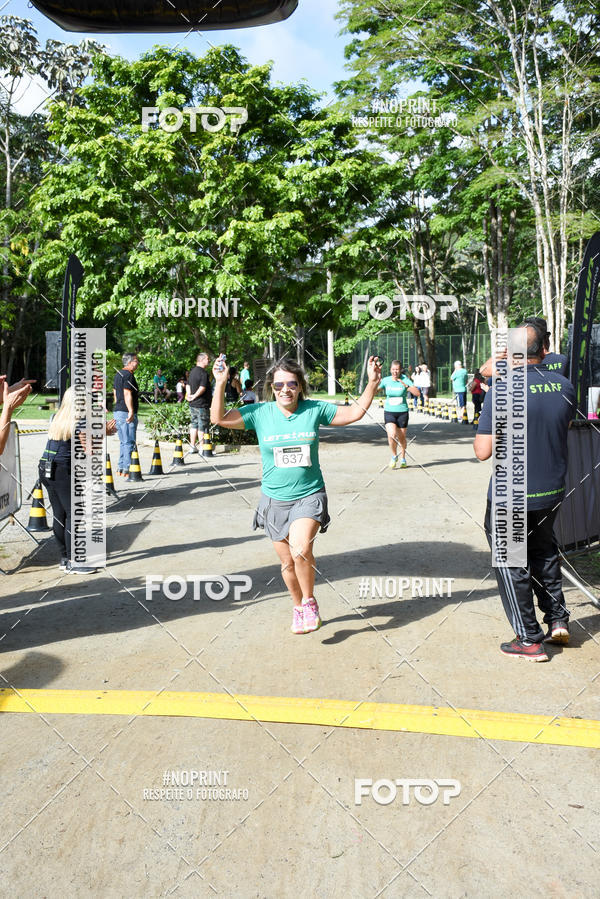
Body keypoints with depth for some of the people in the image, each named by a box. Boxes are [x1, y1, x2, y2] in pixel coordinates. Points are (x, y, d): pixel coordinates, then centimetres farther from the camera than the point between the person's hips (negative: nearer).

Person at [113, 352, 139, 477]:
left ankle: (121, 468, 19)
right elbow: (127, 394, -21)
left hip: (118, 411, 10)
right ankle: (127, 469, -7)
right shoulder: (128, 375, -14)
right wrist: (131, 411, -23)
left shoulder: (118, 374, 16)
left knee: (123, 442, 16)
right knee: (129, 442, -7)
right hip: (126, 413, -10)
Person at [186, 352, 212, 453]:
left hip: (193, 404, 9)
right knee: (203, 426, -2)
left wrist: (189, 395, 8)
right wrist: (194, 396, -13)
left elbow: (188, 385, 18)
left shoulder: (192, 371, 12)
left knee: (194, 424, 15)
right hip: (202, 404, -9)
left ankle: (192, 446, 19)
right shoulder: (203, 373, -17)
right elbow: (202, 388, -25)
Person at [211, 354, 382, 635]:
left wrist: (372, 383, -6)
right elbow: (219, 419, -7)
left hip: (309, 496, -2)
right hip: (275, 500, 2)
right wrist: (220, 384, -16)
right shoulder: (260, 412, -3)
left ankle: (309, 603, 2)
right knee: (287, 562, 11)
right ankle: (298, 607, 38)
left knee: (301, 550, -24)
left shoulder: (314, 409, -2)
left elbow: (355, 412, 4)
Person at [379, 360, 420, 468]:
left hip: (402, 412, 0)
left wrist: (405, 385, -24)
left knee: (402, 437, 8)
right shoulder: (386, 380, 0)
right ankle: (394, 456, 7)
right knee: (392, 435, -19)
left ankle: (403, 458, 32)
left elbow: (417, 393, -14)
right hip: (389, 412, 0)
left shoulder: (405, 380, -7)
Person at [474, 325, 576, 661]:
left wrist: (479, 438, 1)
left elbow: (484, 451, -20)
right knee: (544, 549, 27)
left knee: (512, 564, 9)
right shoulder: (564, 385, -3)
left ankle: (530, 640, 16)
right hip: (552, 492, 5)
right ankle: (558, 619, 28)